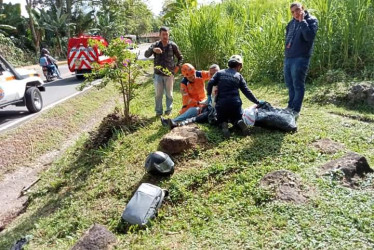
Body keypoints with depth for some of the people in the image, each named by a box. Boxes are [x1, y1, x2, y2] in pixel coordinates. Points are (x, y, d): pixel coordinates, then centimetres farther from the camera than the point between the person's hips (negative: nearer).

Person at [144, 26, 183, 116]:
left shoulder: (173, 45, -1)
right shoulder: (155, 45, -2)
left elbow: (180, 57, 11)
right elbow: (146, 54, -14)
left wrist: (177, 66, -3)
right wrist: (153, 49, -32)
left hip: (169, 74, 0)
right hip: (158, 74, 0)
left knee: (169, 93, 9)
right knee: (158, 94, 6)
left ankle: (169, 110, 25)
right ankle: (158, 111, 18)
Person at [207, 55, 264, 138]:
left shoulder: (219, 73, 8)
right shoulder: (238, 76, 7)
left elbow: (210, 83, -3)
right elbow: (247, 92, 7)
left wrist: (209, 95, 11)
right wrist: (257, 102, 14)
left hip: (221, 103, 0)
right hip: (235, 103, 0)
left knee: (221, 120, 22)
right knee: (236, 119, 24)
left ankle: (224, 125, -17)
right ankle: (240, 123, -14)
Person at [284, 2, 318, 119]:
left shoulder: (312, 20, -5)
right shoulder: (292, 22, 15)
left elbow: (309, 37, -21)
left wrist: (302, 21, -17)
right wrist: (287, 44, 9)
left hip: (301, 58, -7)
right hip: (288, 57, 7)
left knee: (298, 85, -3)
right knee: (289, 83, 14)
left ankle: (296, 110, 3)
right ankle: (290, 106, 28)